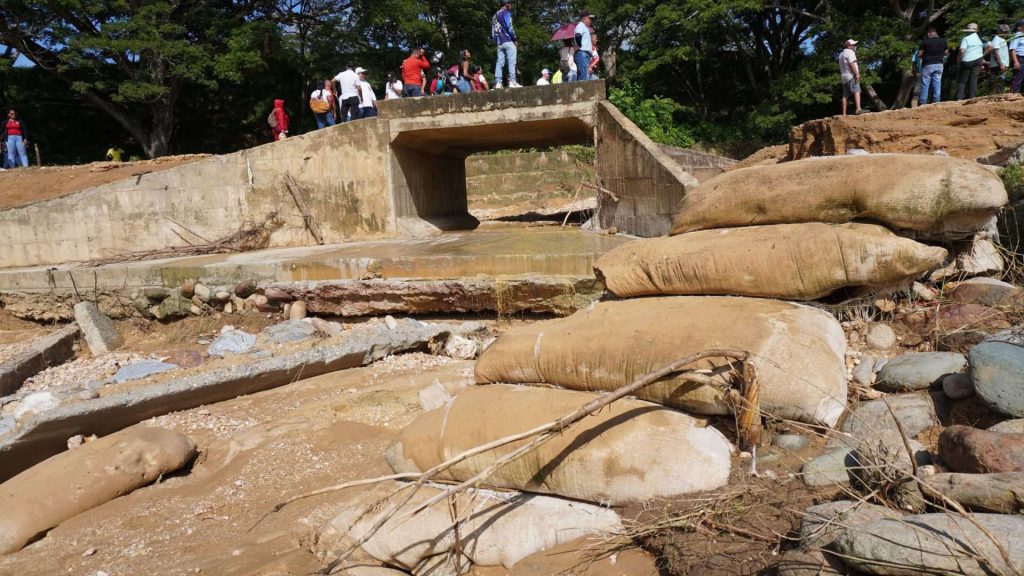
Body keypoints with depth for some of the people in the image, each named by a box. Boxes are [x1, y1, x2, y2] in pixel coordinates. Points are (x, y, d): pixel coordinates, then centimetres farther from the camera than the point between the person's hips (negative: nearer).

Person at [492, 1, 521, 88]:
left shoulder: (495, 15, 21)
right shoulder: (506, 13, -2)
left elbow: (493, 31, 18)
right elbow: (509, 27, -12)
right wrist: (515, 39, -6)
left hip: (499, 43, 7)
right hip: (508, 41, -7)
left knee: (500, 63, 3)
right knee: (511, 62, -9)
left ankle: (498, 83, -4)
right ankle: (512, 81, -16)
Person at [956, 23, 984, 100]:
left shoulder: (966, 39, -9)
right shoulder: (980, 38, 6)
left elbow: (962, 51, -21)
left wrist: (958, 59, -8)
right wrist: (983, 55, 20)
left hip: (967, 61, -4)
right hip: (977, 61, 4)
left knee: (962, 81, 1)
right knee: (973, 80, 7)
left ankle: (959, 98, -8)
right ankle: (972, 98, 3)